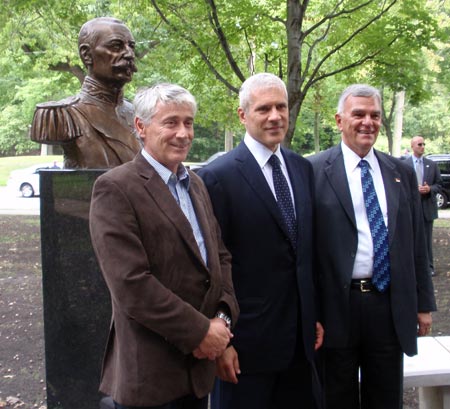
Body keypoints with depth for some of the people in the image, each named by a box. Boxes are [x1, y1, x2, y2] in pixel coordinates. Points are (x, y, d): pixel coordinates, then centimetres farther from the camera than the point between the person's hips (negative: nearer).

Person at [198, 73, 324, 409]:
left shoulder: (303, 168, 7)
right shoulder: (218, 176, -13)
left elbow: (309, 247, 12)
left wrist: (315, 315, 12)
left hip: (300, 337, 6)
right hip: (247, 341, -6)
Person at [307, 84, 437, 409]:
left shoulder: (402, 173, 9)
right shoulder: (315, 171, -5)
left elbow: (416, 244, 11)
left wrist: (424, 304, 10)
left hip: (391, 307, 4)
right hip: (337, 306, -3)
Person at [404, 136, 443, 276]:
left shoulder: (432, 164, 7)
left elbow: (439, 184, 8)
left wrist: (429, 189, -12)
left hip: (427, 206, 2)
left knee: (427, 238, 7)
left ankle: (428, 266, 14)